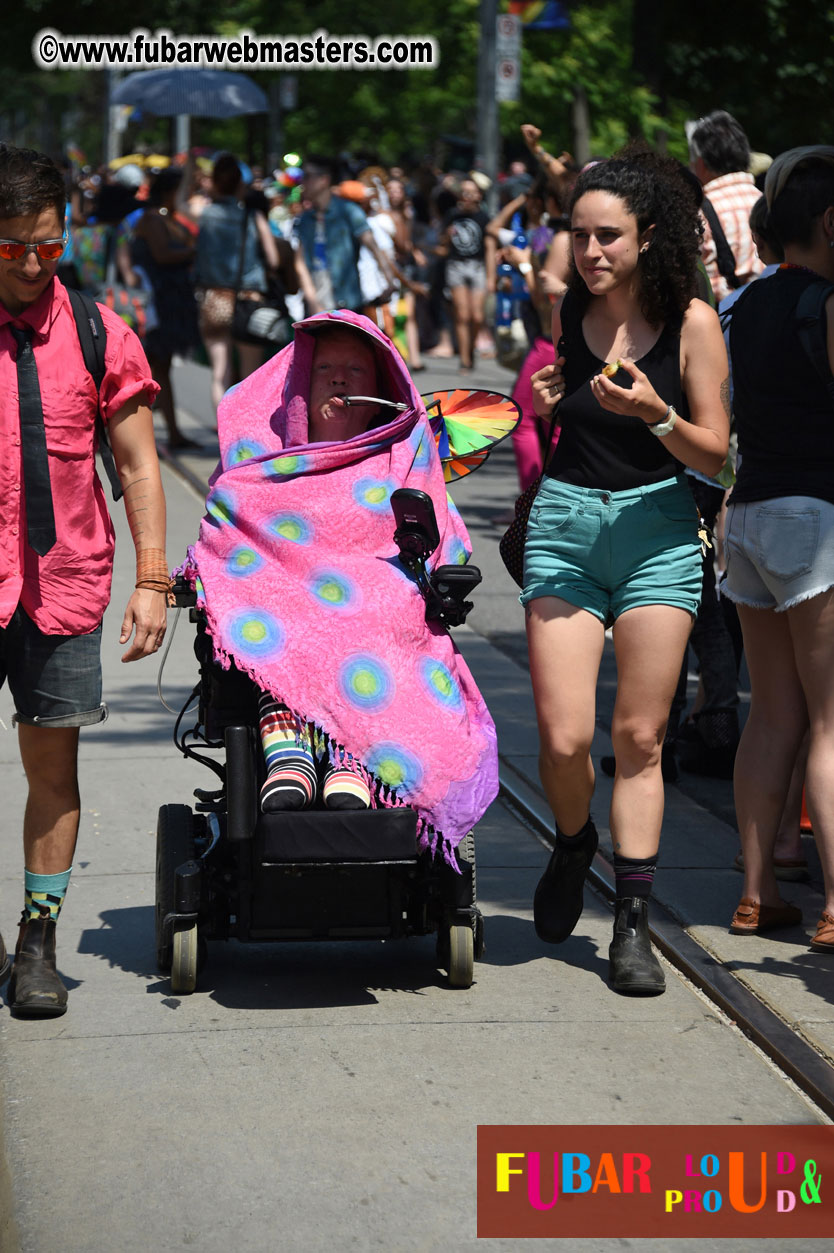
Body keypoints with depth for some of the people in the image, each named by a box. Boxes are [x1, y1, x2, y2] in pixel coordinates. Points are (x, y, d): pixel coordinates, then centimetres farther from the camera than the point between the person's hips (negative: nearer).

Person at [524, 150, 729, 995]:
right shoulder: (566, 313, 4)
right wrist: (542, 406, -3)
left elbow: (714, 454, -5)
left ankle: (632, 925, 6)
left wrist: (655, 413, -22)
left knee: (639, 738, -2)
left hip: (656, 531, -2)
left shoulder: (690, 322, -5)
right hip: (564, 523, 2)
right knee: (563, 738, -7)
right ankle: (573, 843, 26)